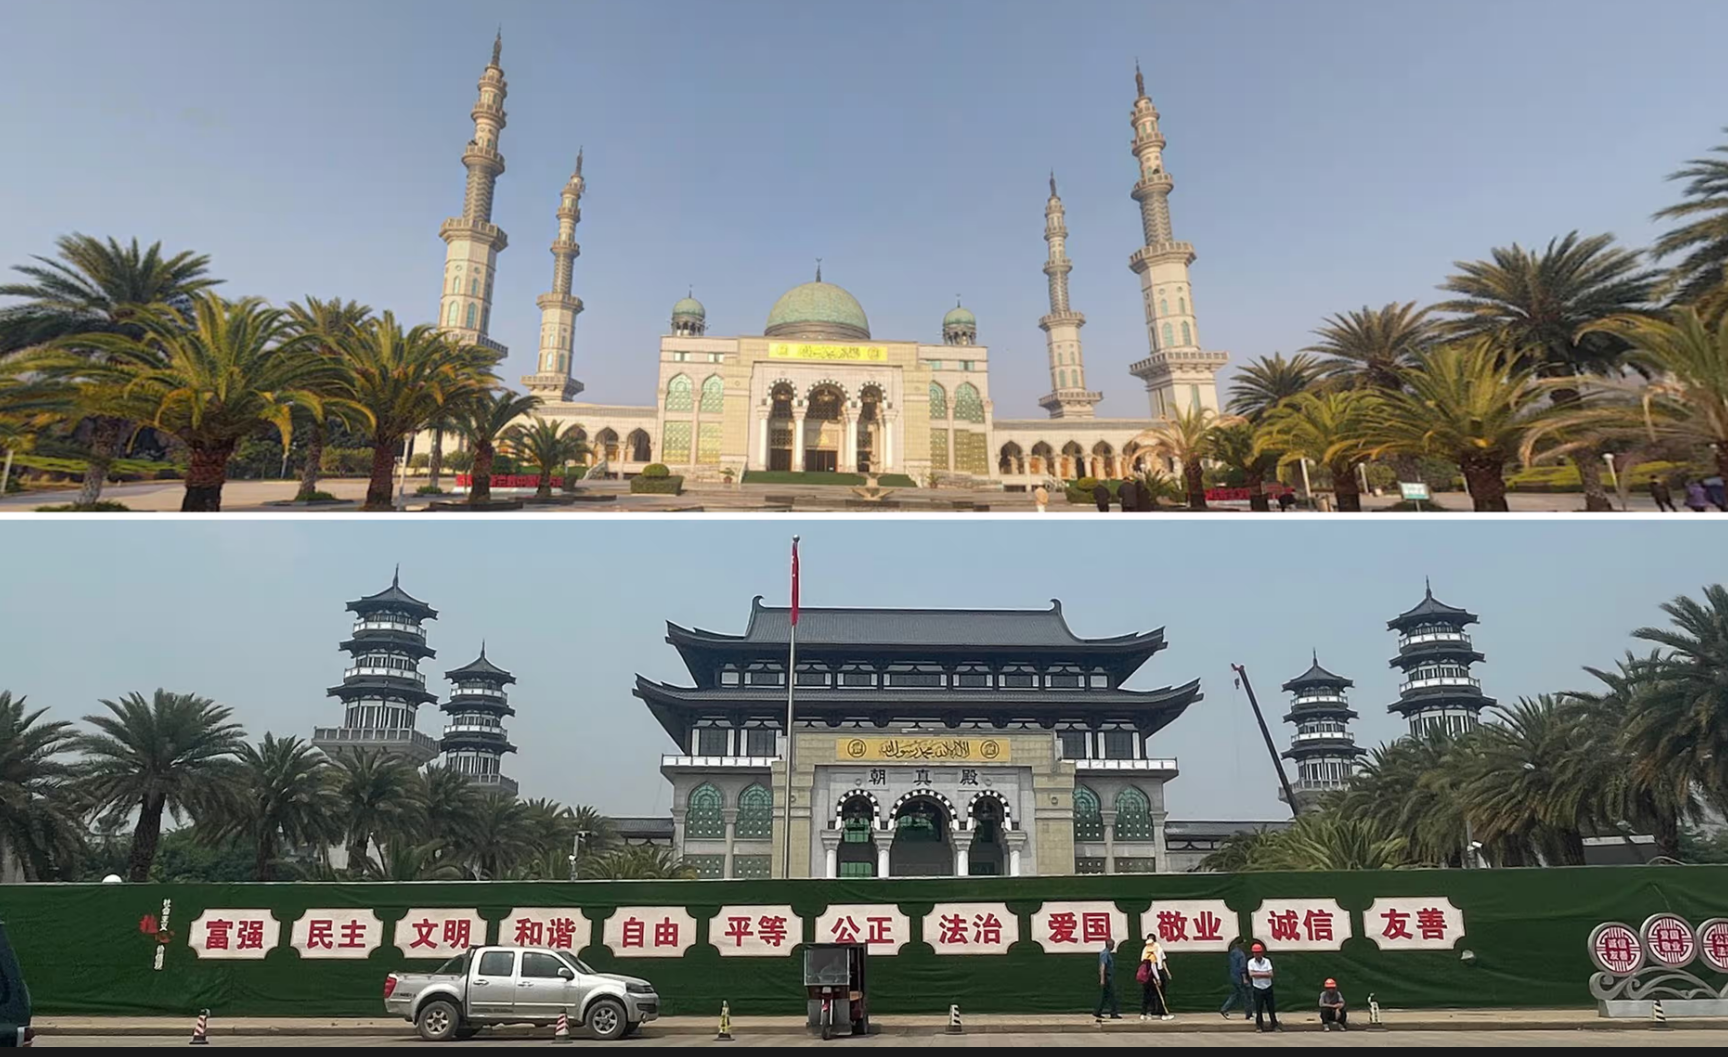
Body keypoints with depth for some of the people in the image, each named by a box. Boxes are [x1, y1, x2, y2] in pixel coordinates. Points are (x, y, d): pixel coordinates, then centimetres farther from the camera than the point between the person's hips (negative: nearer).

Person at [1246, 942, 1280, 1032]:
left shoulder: (1267, 961, 0)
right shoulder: (1251, 962, -2)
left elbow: (1270, 974, -11)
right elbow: (1251, 974, -17)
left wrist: (1258, 974, -16)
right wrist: (1264, 974, -16)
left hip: (1268, 988, 1)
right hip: (1258, 989, -1)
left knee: (1271, 1008, 5)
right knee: (1258, 1008, 3)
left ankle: (1275, 1025, 15)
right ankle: (1259, 1026, 14)